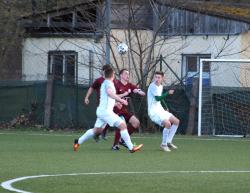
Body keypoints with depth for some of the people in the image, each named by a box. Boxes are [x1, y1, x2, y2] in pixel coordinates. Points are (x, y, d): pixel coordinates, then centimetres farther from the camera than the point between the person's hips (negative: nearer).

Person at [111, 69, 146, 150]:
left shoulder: (130, 86, 10)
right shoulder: (117, 85, -10)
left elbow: (143, 94, 5)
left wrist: (138, 91, -17)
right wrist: (124, 94, -28)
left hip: (123, 110, 8)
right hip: (116, 110, -8)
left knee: (136, 122, 1)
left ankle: (122, 140, 9)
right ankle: (115, 145, -15)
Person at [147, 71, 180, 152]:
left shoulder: (160, 87, 14)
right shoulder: (152, 86, -14)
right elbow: (157, 98, -25)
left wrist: (166, 107, 30)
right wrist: (168, 93, -34)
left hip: (160, 111, 9)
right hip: (153, 112, -9)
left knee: (176, 121, 8)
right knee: (168, 124, -27)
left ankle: (168, 142, 12)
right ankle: (164, 144, -11)